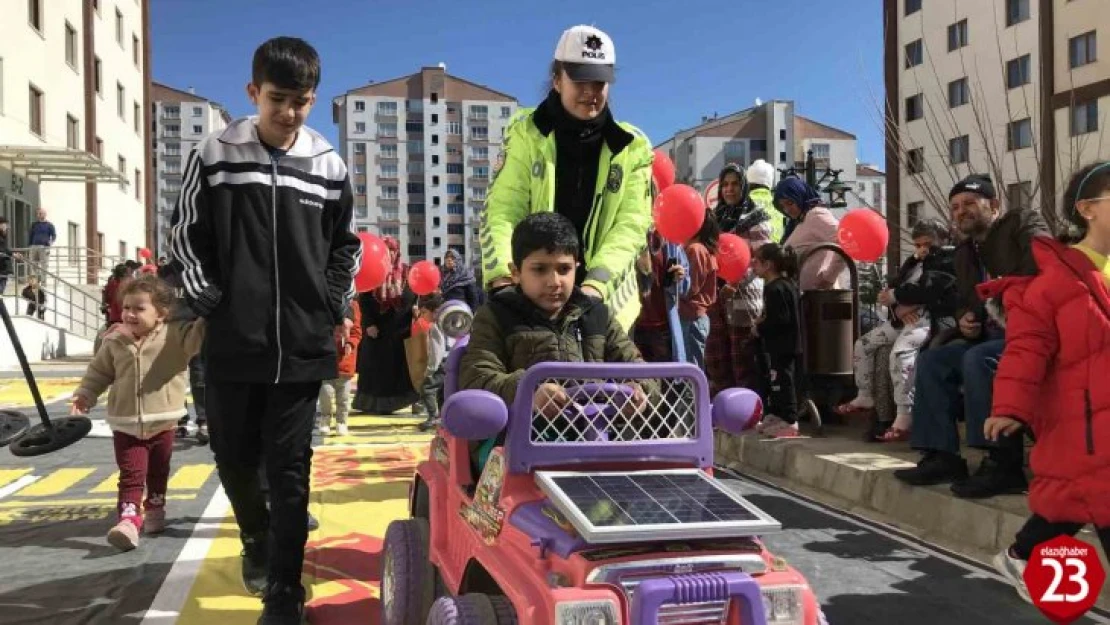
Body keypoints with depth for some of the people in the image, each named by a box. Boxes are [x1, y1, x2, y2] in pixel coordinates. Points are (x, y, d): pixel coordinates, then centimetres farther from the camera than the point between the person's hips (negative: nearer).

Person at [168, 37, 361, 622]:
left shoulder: (329, 166, 3)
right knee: (234, 457, 11)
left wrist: (336, 308, 5)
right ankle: (257, 536, 41)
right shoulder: (213, 155, -1)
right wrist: (211, 301, -1)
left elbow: (345, 246, 14)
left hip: (303, 344, 0)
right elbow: (187, 236, 6)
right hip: (232, 341, 0)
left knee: (289, 467, 1)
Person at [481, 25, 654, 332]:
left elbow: (631, 225, -6)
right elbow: (502, 211, -5)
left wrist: (595, 285, -22)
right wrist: (502, 278, -23)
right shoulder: (527, 132, 2)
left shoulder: (632, 147, 4)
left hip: (602, 300, 1)